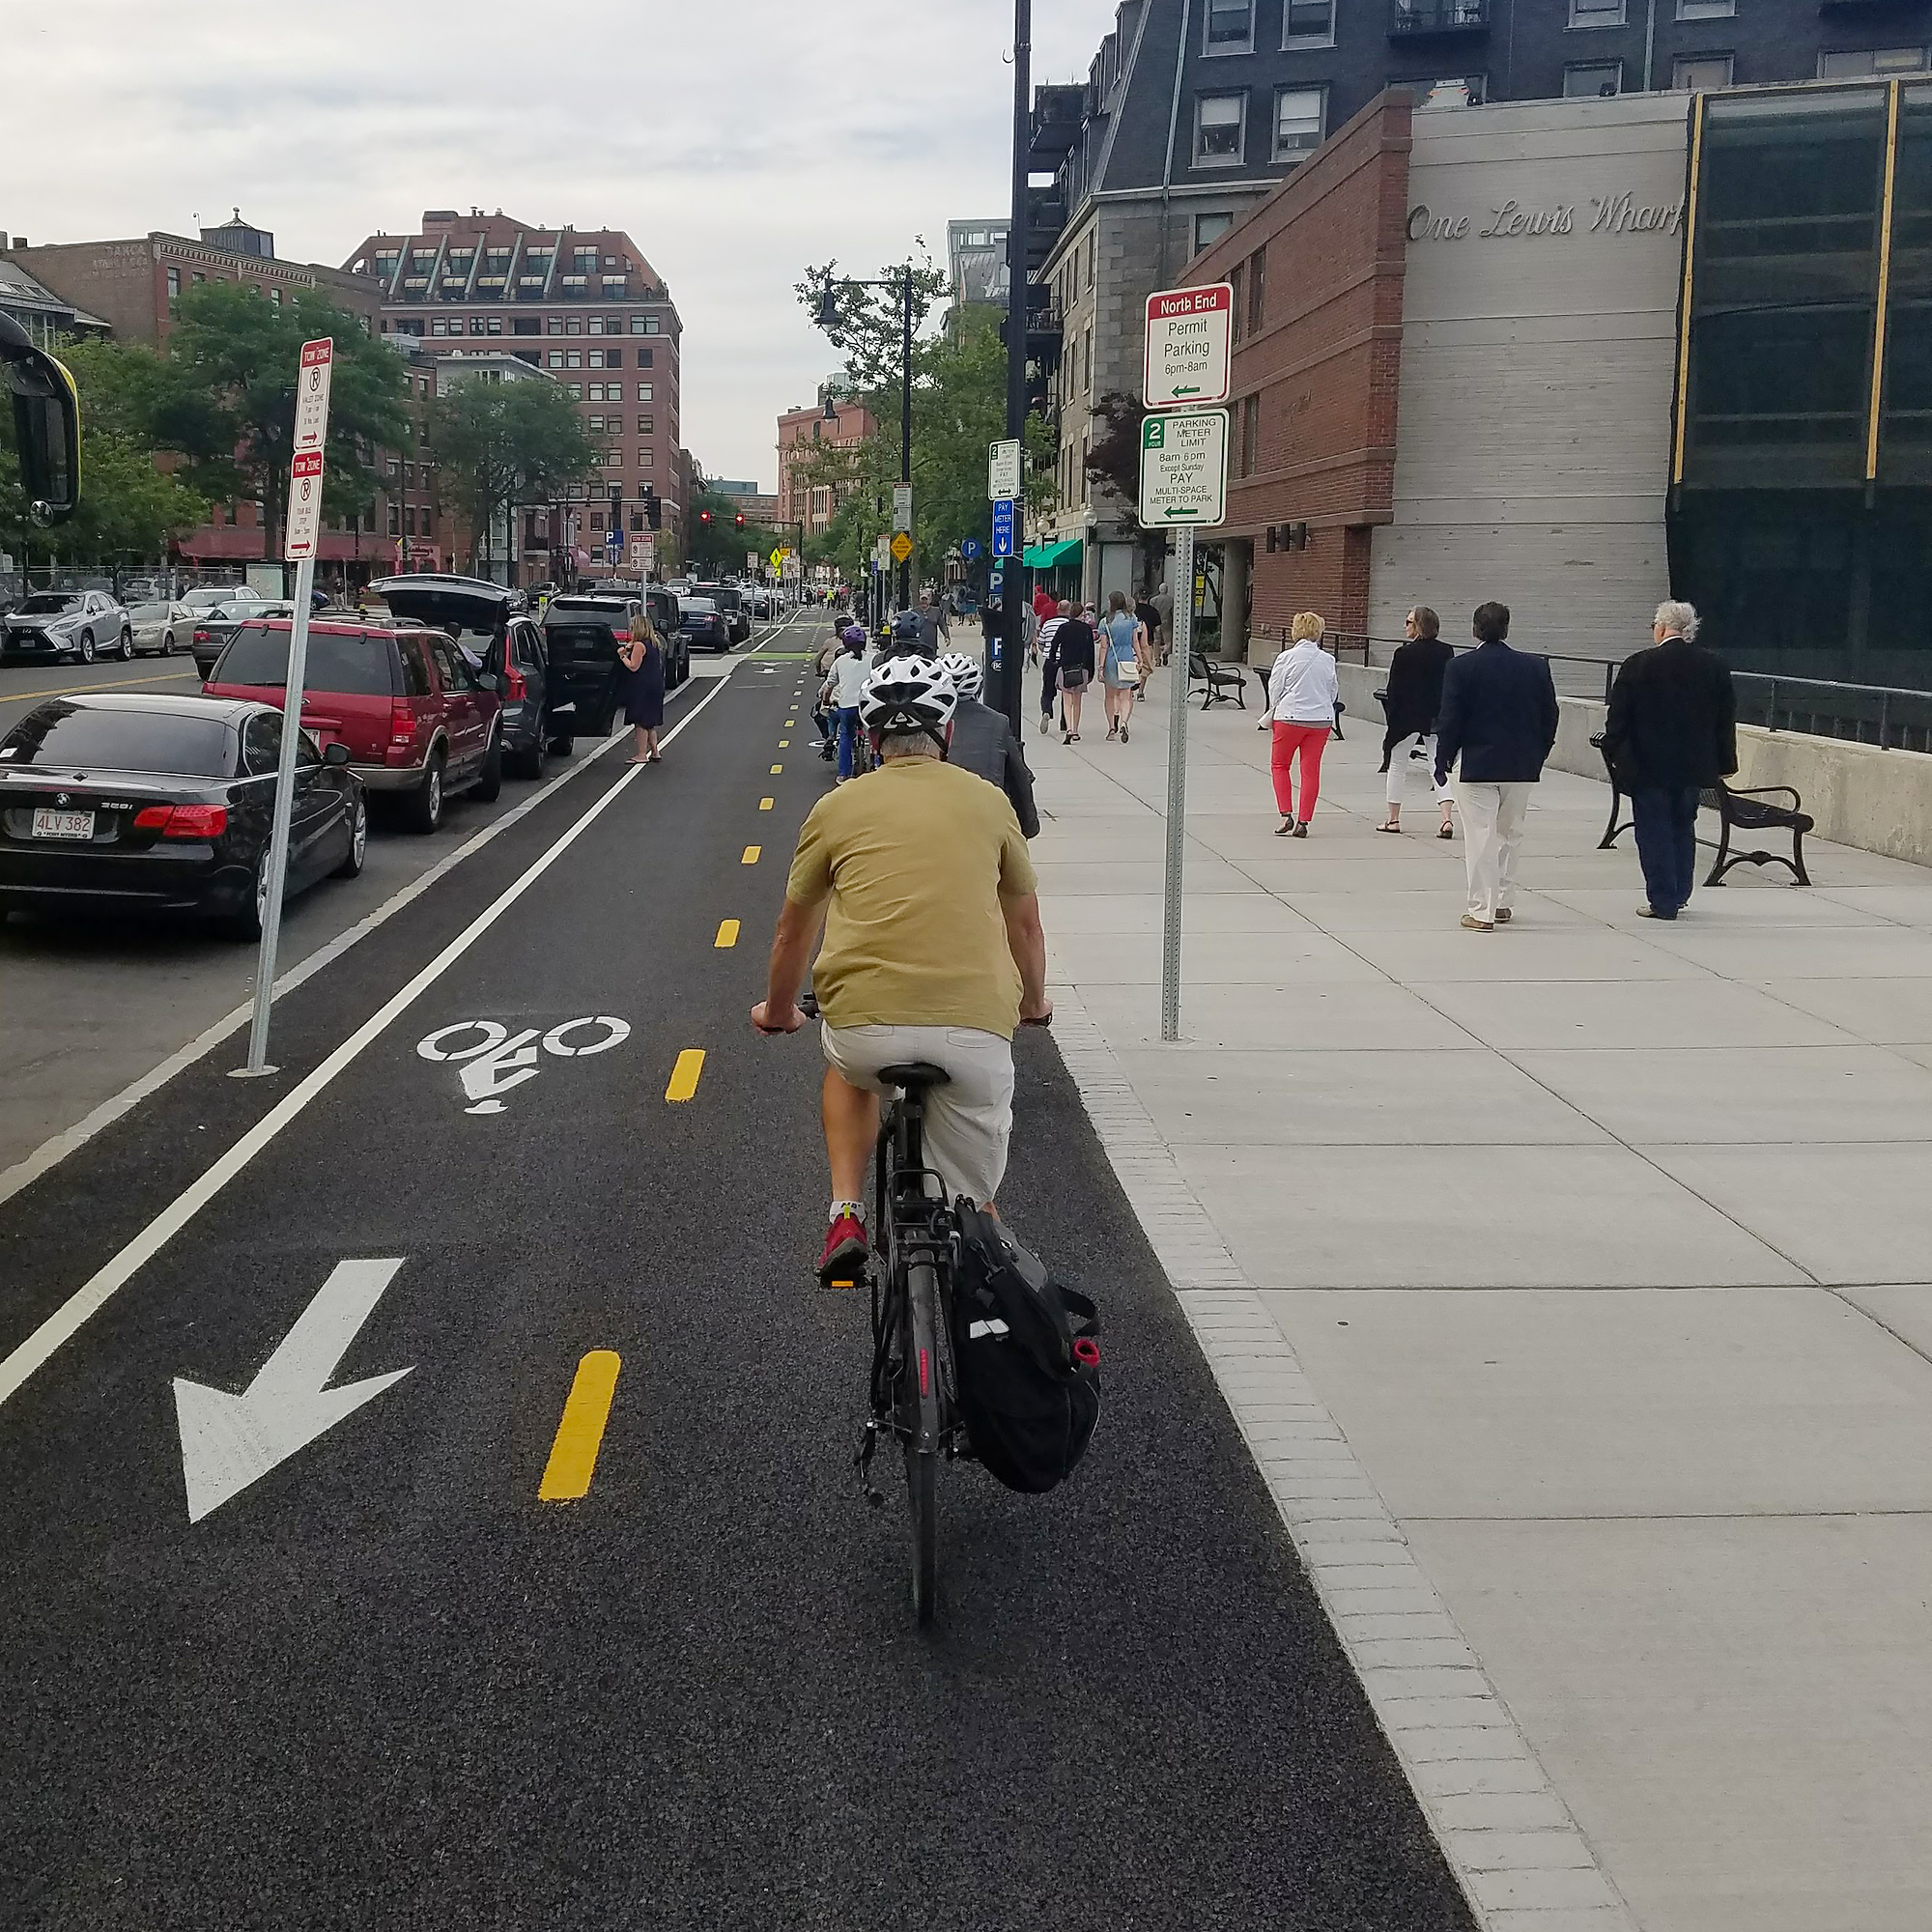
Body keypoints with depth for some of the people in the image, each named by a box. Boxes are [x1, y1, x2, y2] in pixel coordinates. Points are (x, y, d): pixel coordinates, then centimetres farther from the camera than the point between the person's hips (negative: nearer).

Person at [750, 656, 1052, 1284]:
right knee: (975, 1205, 19)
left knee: (848, 1070, 36)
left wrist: (778, 1011, 44)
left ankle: (846, 1215, 20)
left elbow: (794, 930, 25)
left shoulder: (837, 808, 13)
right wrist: (1033, 1002, 46)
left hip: (866, 1022, 0)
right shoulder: (988, 801, 16)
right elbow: (1026, 924, 27)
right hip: (976, 1029, 0)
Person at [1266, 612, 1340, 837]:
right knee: (1311, 770, 7)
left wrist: (1273, 715, 13)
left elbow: (1275, 689, -2)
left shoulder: (1287, 657, -9)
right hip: (1322, 719, 3)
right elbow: (1332, 692, 9)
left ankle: (1286, 815, 0)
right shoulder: (1328, 660, 1)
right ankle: (1303, 821, 7)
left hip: (1291, 717, -3)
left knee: (1279, 765, 12)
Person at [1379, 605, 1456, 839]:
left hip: (1408, 717, -4)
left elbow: (1394, 690, -10)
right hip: (1438, 718, 4)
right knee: (1438, 765, 8)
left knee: (1397, 765, 12)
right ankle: (1447, 818, -8)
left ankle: (1393, 819, 18)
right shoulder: (1446, 652, 2)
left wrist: (1392, 716, -3)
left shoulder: (1404, 653, -12)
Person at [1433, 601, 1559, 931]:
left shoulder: (1461, 667, -9)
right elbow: (1549, 716, 7)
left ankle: (1482, 911, 0)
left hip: (1476, 766, -4)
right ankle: (1504, 903, 25)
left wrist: (1442, 761, 0)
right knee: (1510, 835, 18)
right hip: (1522, 767, 4)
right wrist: (1538, 755, 17)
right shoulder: (1536, 666, 2)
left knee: (1480, 838, 0)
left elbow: (1450, 719, -9)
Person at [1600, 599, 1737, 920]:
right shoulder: (1715, 666, 1)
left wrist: (1614, 754, 6)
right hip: (1694, 766, 4)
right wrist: (1725, 762, 14)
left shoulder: (1638, 666, -11)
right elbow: (1726, 720, 6)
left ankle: (1662, 901, 4)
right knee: (1683, 827, 17)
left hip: (1648, 766, -4)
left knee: (1654, 832, 2)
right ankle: (1678, 895, 24)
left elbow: (1618, 718, -6)